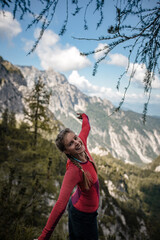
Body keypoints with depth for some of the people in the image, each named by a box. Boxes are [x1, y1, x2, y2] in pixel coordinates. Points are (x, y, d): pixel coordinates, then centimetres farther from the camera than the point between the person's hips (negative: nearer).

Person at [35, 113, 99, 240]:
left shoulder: (82, 142, -17)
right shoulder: (73, 170, -38)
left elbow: (86, 127, 3)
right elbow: (60, 205, -42)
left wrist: (84, 116, 23)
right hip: (84, 214, -7)